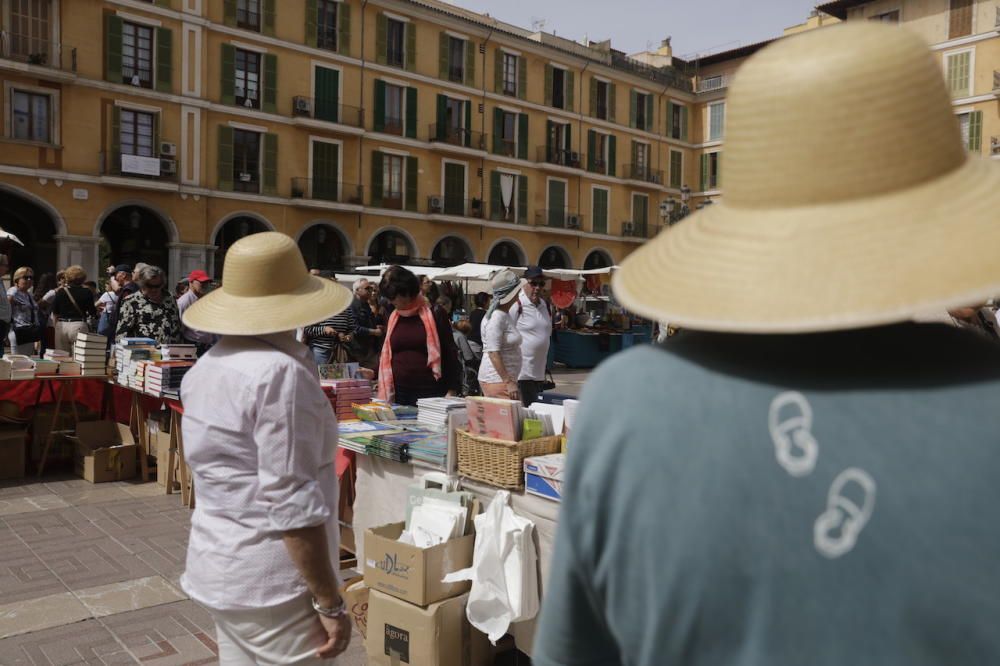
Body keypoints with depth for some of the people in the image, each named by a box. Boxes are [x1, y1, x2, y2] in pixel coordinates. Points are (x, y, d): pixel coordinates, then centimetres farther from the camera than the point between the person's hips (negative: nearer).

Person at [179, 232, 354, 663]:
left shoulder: (206, 367, 7)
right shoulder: (280, 372, -21)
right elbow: (292, 504, -23)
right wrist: (330, 602, -17)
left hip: (217, 567, 9)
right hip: (272, 580, -9)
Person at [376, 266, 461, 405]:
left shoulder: (433, 315, -3)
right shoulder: (393, 318, 12)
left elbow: (450, 354, -4)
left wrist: (452, 391, -9)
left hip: (430, 394, -4)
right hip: (399, 395, 4)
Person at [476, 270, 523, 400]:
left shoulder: (506, 315, 15)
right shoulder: (496, 317, -14)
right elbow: (493, 353, -19)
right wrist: (508, 382, -22)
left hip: (507, 379, 9)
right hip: (497, 380, -9)